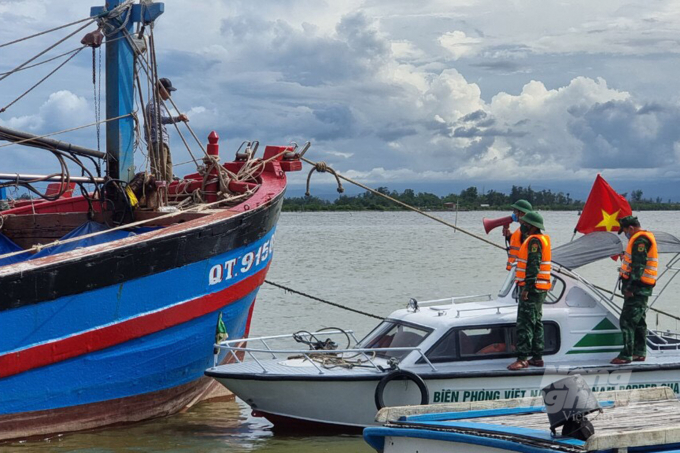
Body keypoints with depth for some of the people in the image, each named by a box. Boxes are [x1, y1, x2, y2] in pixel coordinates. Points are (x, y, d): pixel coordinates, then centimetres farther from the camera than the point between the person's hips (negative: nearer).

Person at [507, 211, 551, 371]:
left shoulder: (534, 240, -15)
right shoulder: (542, 239, 17)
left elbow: (533, 265, -22)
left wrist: (527, 287, -24)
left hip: (532, 288, -11)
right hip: (539, 289, 11)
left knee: (525, 323, -12)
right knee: (536, 323, 14)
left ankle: (522, 358, -15)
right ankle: (537, 357, 18)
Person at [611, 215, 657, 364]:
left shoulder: (640, 240, -15)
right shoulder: (646, 238, 19)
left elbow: (639, 265, -23)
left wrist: (630, 287, -24)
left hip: (636, 289, -11)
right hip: (643, 289, 11)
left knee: (627, 321, -11)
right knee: (639, 321, 16)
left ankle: (626, 355, -12)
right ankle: (639, 353, 21)